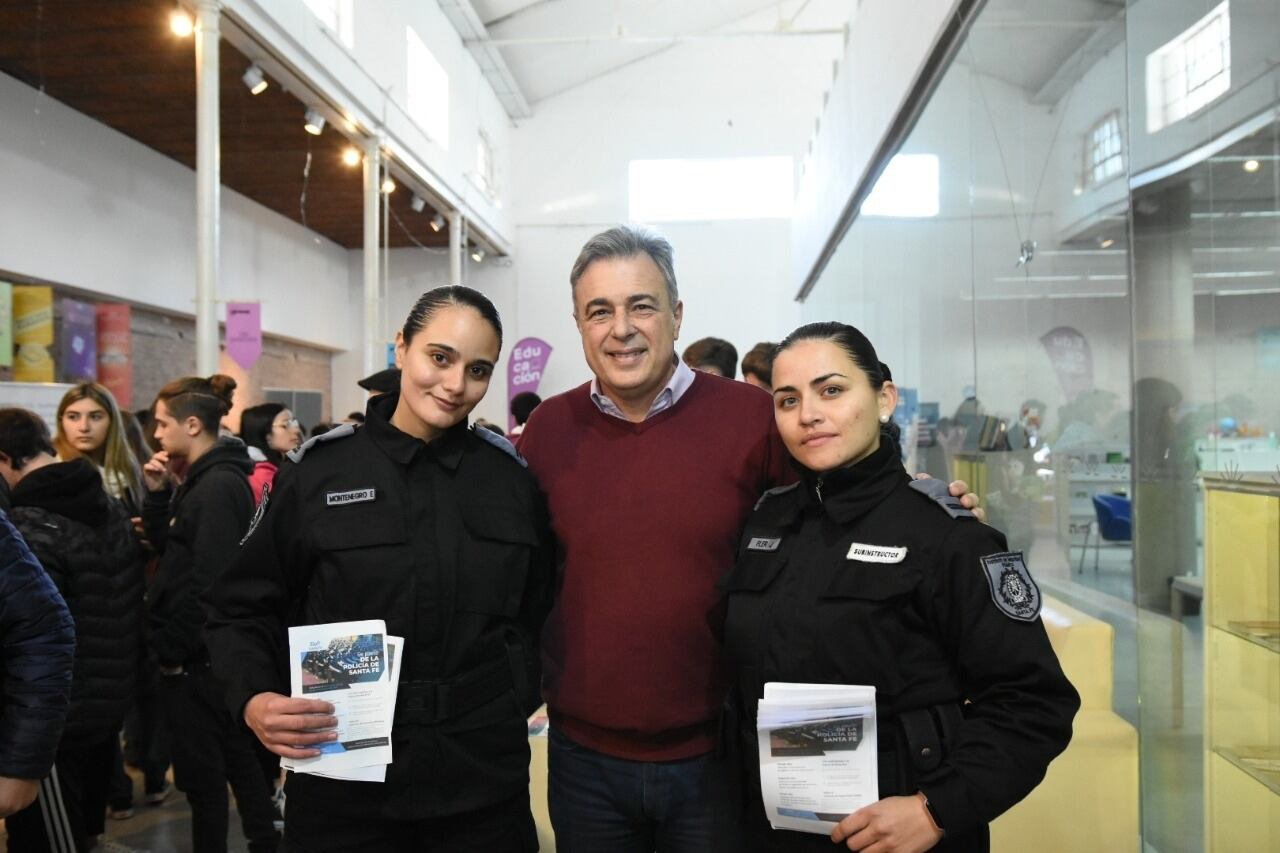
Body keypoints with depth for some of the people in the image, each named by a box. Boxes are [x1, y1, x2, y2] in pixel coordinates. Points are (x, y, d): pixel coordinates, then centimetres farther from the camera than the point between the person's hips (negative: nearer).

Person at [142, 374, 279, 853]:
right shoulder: (205, 478, 11)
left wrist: (173, 648, -17)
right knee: (237, 756, 17)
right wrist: (157, 494, 3)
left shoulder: (218, 485, -19)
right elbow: (169, 548, 15)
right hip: (202, 648, 10)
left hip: (197, 655, -10)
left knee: (200, 769, 2)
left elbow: (209, 580, -23)